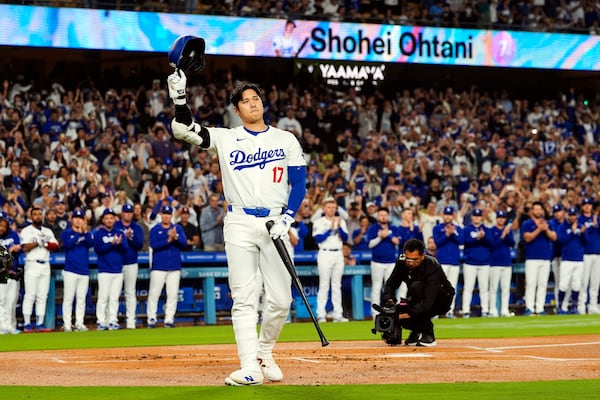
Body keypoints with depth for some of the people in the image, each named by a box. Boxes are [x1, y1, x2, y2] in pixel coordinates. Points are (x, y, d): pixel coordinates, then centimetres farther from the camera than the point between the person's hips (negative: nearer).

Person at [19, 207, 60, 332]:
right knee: (30, 295, -9)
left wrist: (45, 243, -11)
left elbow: (55, 246, 5)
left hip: (45, 265, 5)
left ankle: (39, 324, 5)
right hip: (32, 265, -5)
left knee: (42, 296, 3)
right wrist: (38, 242, -18)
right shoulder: (26, 231, 2)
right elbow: (25, 248, -11)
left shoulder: (48, 231, 17)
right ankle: (27, 324, -8)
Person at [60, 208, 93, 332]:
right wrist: (78, 233, -20)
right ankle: (67, 324, -2)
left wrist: (85, 232, -20)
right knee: (68, 298, -5)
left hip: (84, 271, 3)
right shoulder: (66, 233, 3)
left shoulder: (87, 234, 13)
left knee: (81, 299, 5)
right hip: (70, 271, -3)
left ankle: (79, 324, 9)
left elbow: (91, 243, -6)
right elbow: (67, 244, -15)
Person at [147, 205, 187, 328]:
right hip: (158, 267, -2)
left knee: (173, 294, 1)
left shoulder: (178, 228, 10)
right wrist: (168, 240, -20)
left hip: (174, 267, 2)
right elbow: (153, 245, -11)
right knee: (154, 293, -5)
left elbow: (184, 243, -2)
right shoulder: (155, 229, 3)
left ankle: (169, 319, 6)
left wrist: (176, 237, -20)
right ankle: (151, 319, -1)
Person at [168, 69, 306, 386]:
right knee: (243, 298, -7)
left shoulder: (286, 140, 9)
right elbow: (183, 130, -5)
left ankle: (264, 352, 22)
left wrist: (286, 219, -8)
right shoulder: (225, 138, 7)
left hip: (274, 224, 1)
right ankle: (249, 368, -9)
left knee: (280, 300, -2)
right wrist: (179, 96, -19)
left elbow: (299, 184, 6)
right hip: (239, 224, -1)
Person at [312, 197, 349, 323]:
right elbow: (319, 239, -11)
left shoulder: (340, 221, 12)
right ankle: (321, 315, -7)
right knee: (324, 285, -7)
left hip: (338, 254, 4)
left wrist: (339, 227, -11)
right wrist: (330, 229, -17)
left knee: (337, 285, 6)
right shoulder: (319, 222, 0)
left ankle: (338, 314, 6)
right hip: (325, 254, -4)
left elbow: (345, 238, 4)